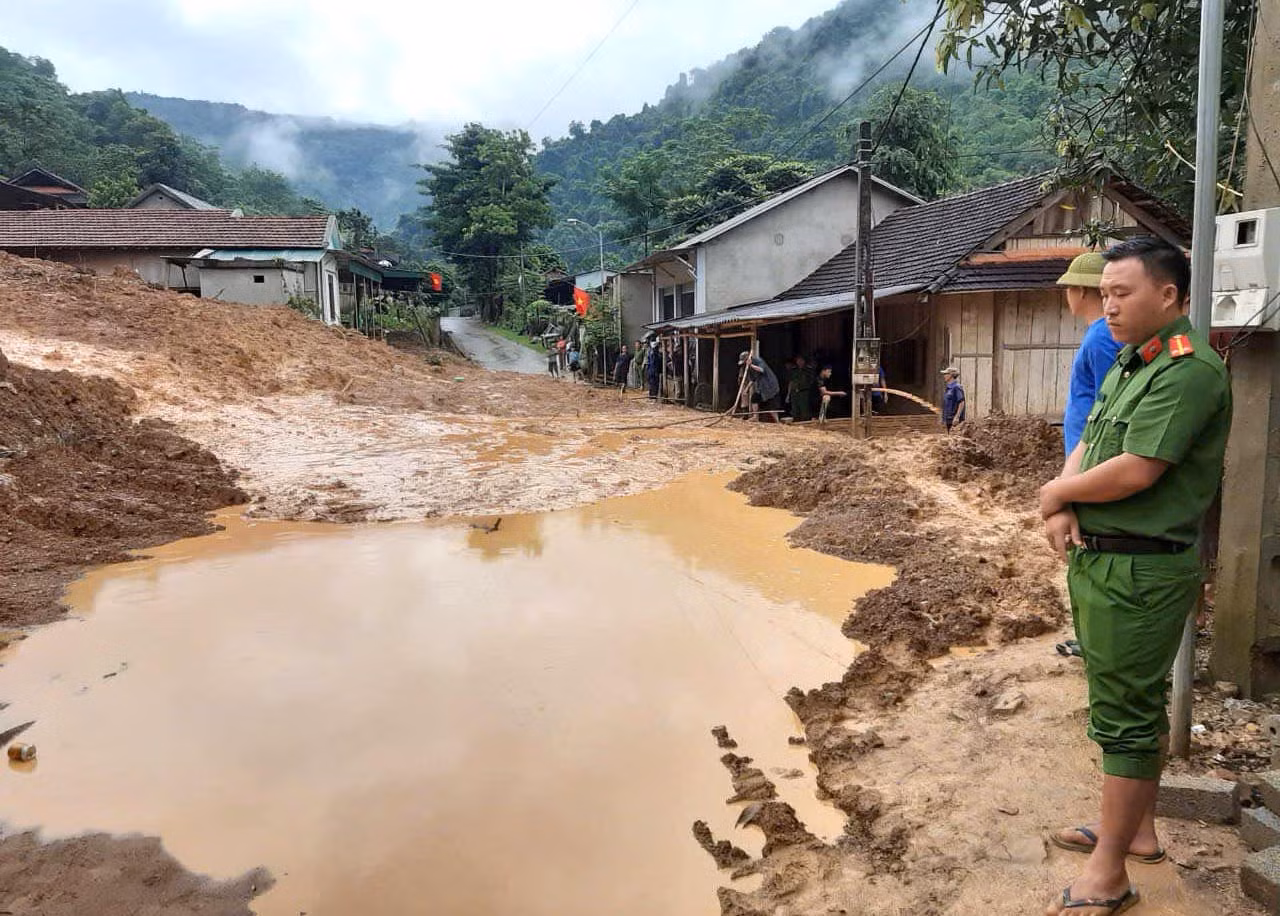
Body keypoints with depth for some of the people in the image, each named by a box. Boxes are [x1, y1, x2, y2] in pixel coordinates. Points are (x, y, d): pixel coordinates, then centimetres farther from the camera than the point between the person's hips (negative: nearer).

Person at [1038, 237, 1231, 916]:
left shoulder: (1188, 369, -17)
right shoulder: (1127, 365, 14)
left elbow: (1135, 471, -25)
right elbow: (1085, 445, 12)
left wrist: (1054, 493, -9)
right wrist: (1062, 509, -7)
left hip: (1139, 572, -10)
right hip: (1097, 558, 10)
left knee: (1125, 714, -1)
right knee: (1131, 701, 20)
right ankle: (1135, 828, 37)